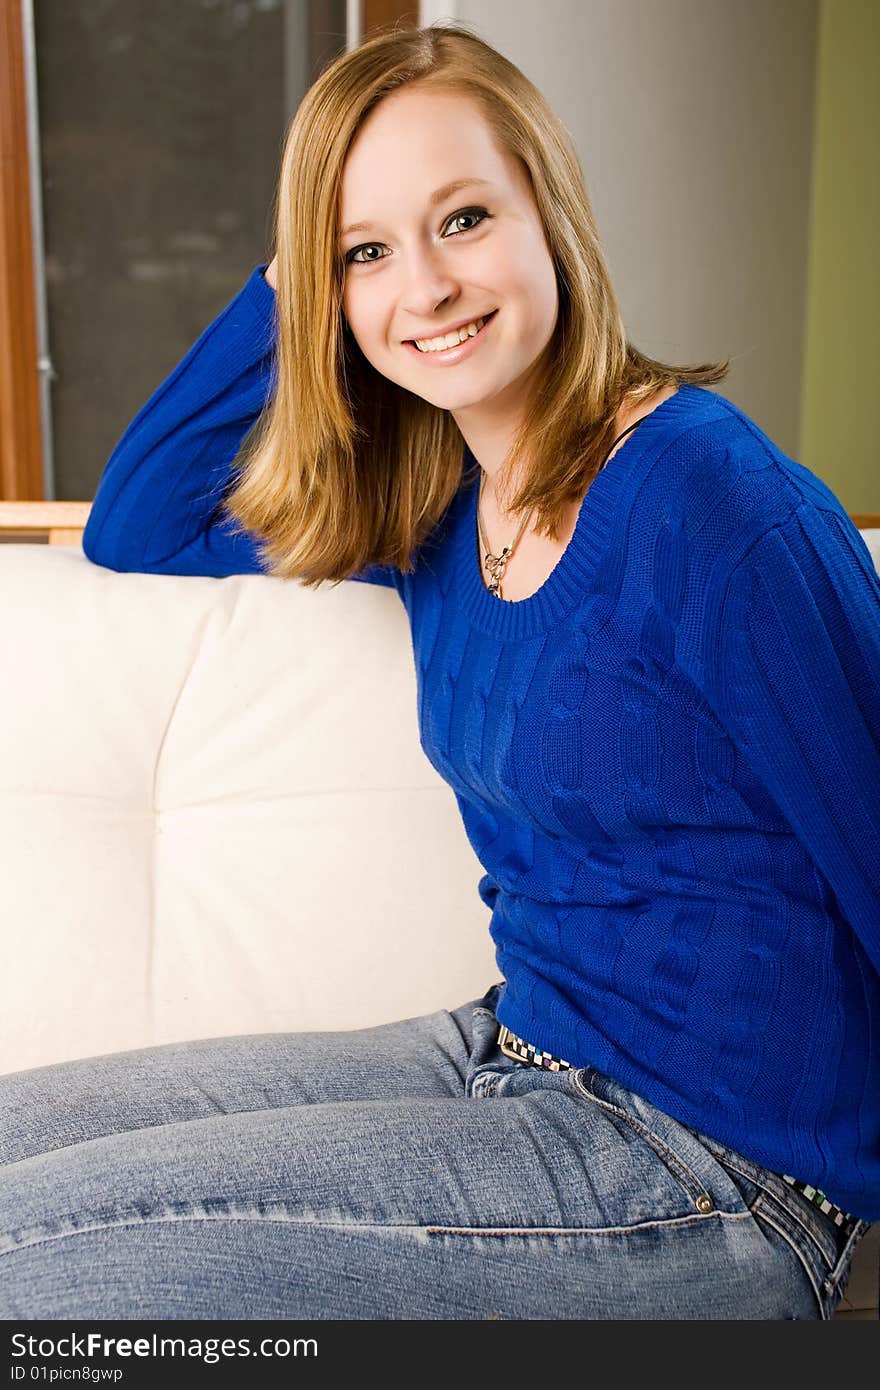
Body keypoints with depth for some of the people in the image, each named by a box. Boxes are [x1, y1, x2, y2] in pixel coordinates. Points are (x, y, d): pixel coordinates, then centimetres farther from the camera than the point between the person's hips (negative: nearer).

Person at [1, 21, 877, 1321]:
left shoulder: (717, 506, -20)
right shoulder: (431, 505, 3)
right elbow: (133, 528, 14)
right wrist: (284, 280, 3)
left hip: (710, 1179, -7)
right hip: (510, 1062, 7)